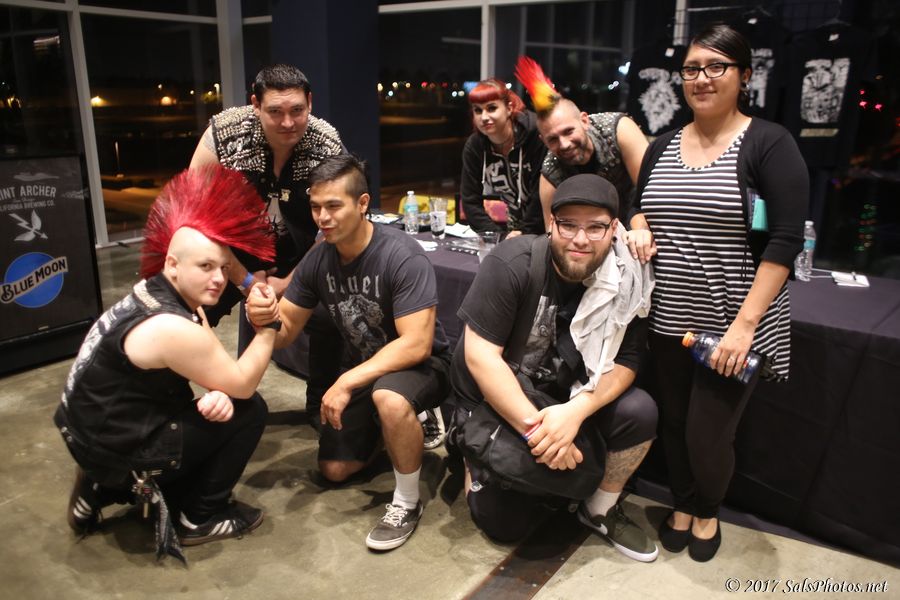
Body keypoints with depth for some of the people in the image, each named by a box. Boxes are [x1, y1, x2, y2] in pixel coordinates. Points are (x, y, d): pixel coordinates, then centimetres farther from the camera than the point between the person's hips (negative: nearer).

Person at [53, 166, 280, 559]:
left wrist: (218, 393, -17)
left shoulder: (164, 296, 0)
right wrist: (268, 326, -12)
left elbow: (213, 368, 4)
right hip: (118, 449, -9)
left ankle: (106, 489, 19)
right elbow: (243, 385, -18)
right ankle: (201, 518, 7)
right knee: (249, 411, -8)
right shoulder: (171, 328, -29)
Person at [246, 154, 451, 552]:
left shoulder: (402, 256, -27)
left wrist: (346, 382, -33)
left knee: (390, 399, -40)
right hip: (366, 368, 7)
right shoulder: (318, 260, -8)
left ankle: (407, 503, -15)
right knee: (334, 469, 7)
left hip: (421, 365, -6)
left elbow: (416, 345, -31)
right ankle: (395, 426, 33)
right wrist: (262, 318, -28)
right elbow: (285, 332, -4)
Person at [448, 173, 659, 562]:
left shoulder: (626, 280, -12)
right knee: (506, 524, -6)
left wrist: (575, 412, -30)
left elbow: (624, 362, -11)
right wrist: (535, 427, -28)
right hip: (495, 400, -3)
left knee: (640, 412, -22)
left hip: (564, 398, 3)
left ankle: (600, 510, 5)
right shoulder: (511, 264, -23)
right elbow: (479, 354, -25)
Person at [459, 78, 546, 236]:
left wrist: (524, 232, -21)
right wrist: (495, 235, -13)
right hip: (501, 232, 4)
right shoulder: (473, 146, -1)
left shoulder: (536, 138, -16)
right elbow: (471, 201, -3)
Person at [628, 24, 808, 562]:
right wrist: (640, 230, -3)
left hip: (732, 325, -4)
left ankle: (709, 513, 34)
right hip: (669, 320, 5)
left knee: (710, 434, 2)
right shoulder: (663, 146, 8)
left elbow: (786, 240, -14)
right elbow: (640, 207, 22)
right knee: (674, 424, 14)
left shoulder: (769, 144, -8)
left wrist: (744, 323, -20)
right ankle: (683, 504, 42)